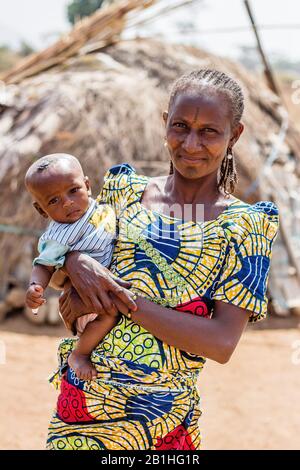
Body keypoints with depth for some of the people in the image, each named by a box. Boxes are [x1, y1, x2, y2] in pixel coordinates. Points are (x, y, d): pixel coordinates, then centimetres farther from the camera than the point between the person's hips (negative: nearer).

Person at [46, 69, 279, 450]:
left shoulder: (245, 225, -7)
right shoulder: (124, 189, 2)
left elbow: (222, 343, -15)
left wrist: (119, 299, -20)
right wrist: (74, 263, -14)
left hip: (159, 418, -2)